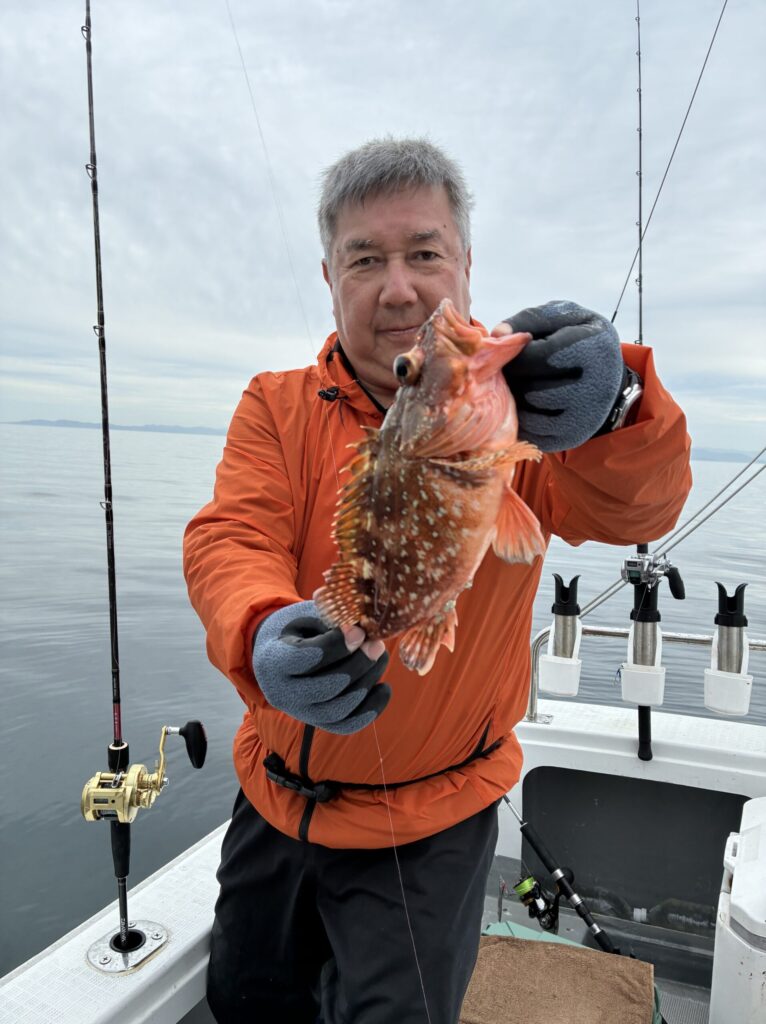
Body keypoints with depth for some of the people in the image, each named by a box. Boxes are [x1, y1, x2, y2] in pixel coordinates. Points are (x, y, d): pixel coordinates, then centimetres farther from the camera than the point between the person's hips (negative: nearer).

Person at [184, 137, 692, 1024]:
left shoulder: (513, 404, -12)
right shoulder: (278, 407, -5)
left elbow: (633, 508, -27)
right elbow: (231, 540, -18)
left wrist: (611, 403, -50)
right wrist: (264, 634, -41)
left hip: (430, 825, -3)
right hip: (276, 796, 4)